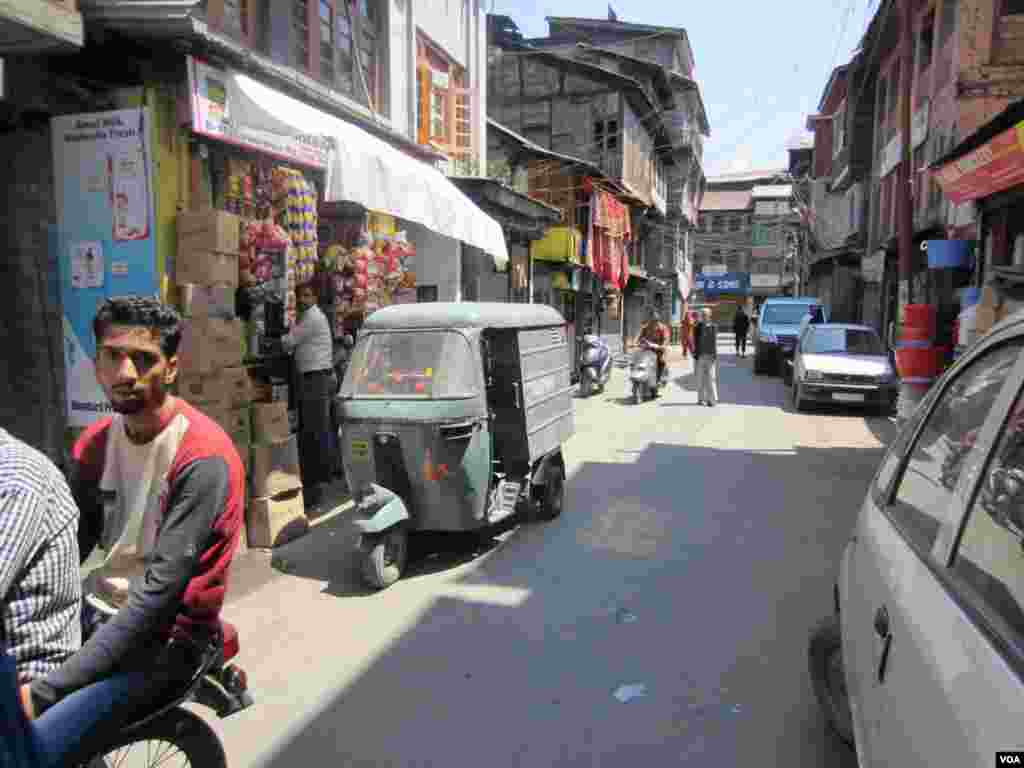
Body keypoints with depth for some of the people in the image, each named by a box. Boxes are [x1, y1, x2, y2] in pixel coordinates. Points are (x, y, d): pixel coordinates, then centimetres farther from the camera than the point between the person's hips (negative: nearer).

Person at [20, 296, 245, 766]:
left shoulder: (203, 458, -21)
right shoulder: (93, 444, 4)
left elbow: (160, 592, -24)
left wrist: (45, 689, -26)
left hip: (164, 638, -7)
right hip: (96, 615, 7)